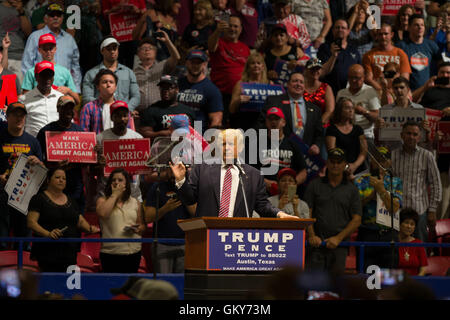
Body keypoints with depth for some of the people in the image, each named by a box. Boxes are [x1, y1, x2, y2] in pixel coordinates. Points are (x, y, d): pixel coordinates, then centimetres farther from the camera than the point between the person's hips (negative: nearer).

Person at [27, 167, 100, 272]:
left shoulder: (70, 201, 20)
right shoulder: (39, 199, 1)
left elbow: (80, 221, 22)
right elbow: (31, 222, -9)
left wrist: (90, 228, -1)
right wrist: (47, 233, -25)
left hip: (69, 254, 6)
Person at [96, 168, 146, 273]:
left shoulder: (135, 202, 13)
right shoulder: (103, 200, 6)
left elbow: (142, 226, 20)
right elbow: (103, 213, -18)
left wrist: (138, 229, -5)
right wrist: (114, 195, -7)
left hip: (133, 252, 3)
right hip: (110, 253, -3)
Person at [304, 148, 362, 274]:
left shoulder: (352, 189, 11)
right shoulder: (314, 185, 11)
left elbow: (356, 220, 5)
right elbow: (307, 213, 6)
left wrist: (338, 238, -7)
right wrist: (311, 235, -9)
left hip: (339, 245, 0)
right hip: (317, 243, 0)